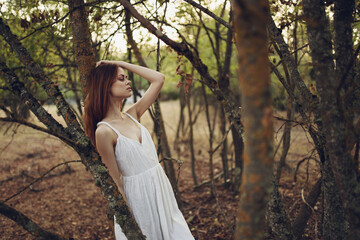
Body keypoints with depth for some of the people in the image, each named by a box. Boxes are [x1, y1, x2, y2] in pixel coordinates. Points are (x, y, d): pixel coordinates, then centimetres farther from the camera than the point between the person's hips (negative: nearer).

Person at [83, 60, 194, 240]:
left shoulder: (132, 115, 3)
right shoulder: (104, 131, -16)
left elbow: (158, 79, 5)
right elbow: (117, 181, -14)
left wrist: (123, 63, 1)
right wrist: (128, 220, -12)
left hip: (162, 191, 7)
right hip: (139, 197, -7)